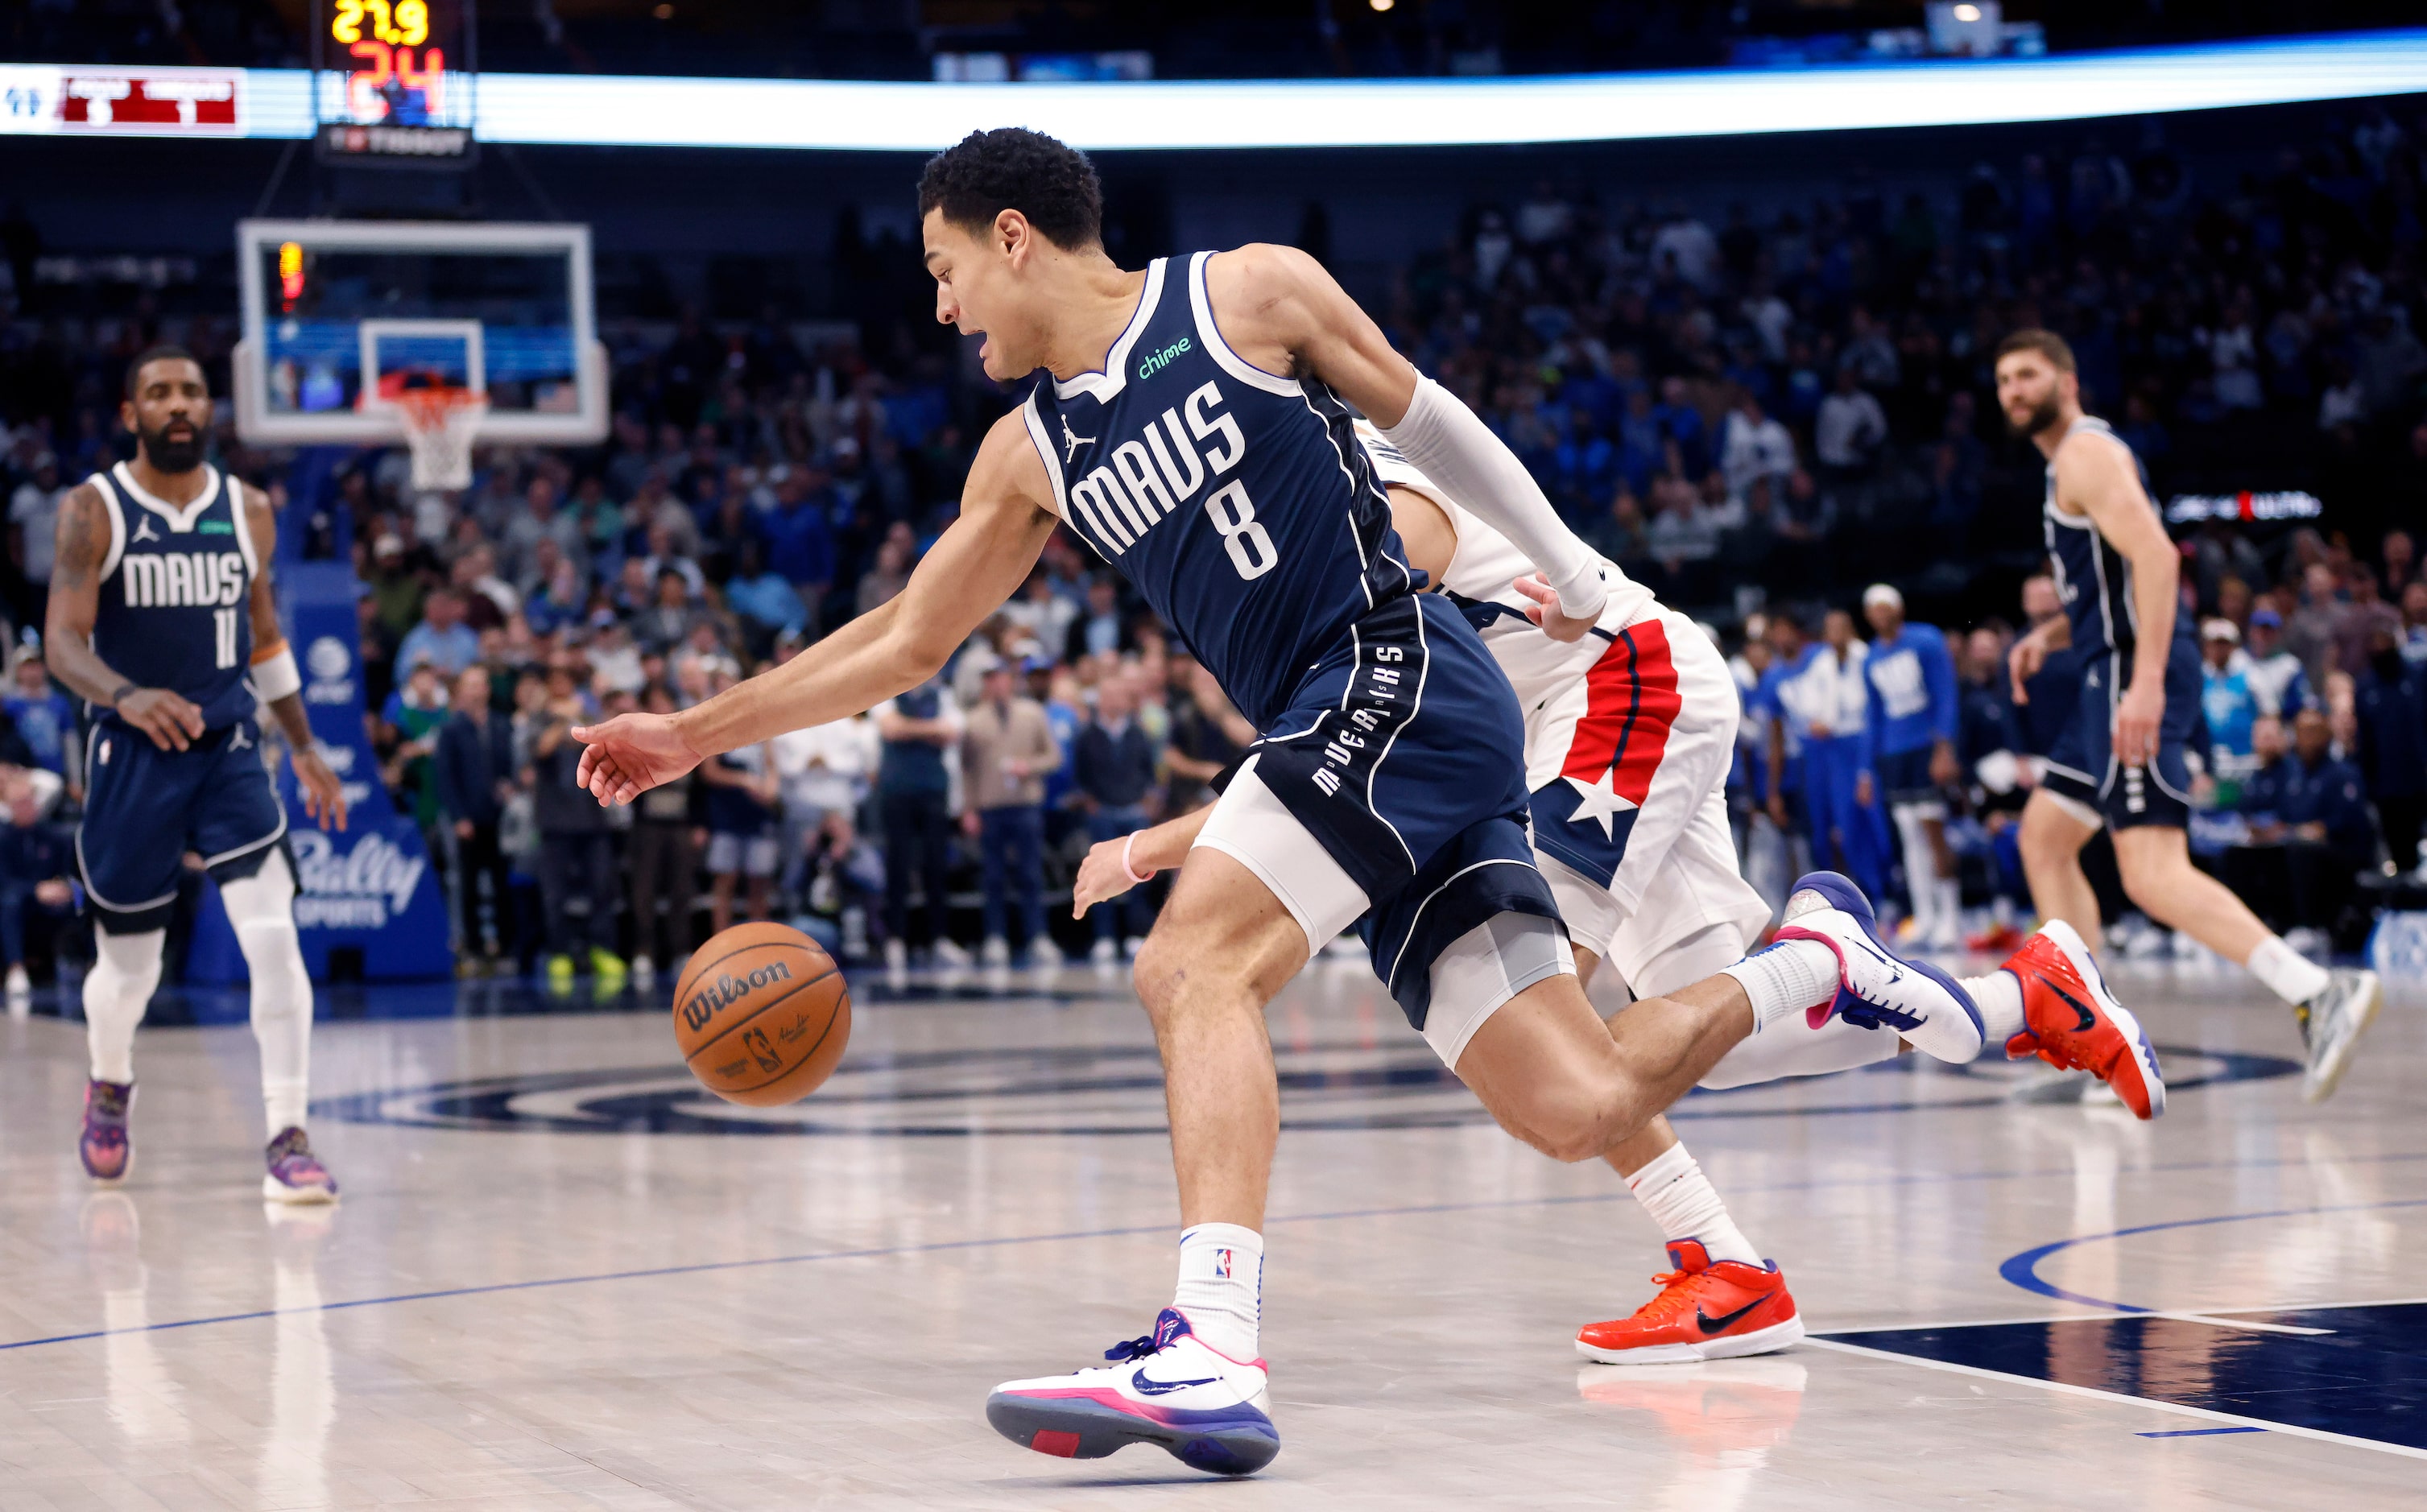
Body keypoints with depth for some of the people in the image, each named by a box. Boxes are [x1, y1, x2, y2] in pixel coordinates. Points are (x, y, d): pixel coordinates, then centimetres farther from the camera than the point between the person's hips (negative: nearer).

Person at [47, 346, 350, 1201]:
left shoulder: (248, 513, 6)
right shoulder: (93, 511, -5)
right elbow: (62, 642, -14)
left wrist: (304, 748, 17)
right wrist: (126, 696, -34)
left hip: (228, 749, 2)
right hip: (133, 754, -2)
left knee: (274, 936, -18)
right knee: (128, 965, 9)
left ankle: (288, 1139, -15)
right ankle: (109, 1088, 42)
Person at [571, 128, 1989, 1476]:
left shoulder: (1248, 292, 1)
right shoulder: (1032, 456, 18)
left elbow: (1426, 419, 11)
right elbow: (907, 643, 24)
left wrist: (1573, 572, 17)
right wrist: (697, 733, 21)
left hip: (1399, 672, -7)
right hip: (1350, 750, 7)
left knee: (1194, 965, -23)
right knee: (1577, 1104, -4)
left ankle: (1212, 1353, -34)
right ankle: (1817, 959, 17)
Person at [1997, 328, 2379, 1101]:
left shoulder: (2087, 452, -8)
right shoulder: (2072, 462, 23)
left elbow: (2155, 555, -23)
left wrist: (2147, 682, -31)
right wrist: (2049, 635, 17)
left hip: (2134, 674, -11)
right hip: (2112, 676, 11)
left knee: (2153, 873, -21)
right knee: (2043, 837, 18)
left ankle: (2320, 993, -32)